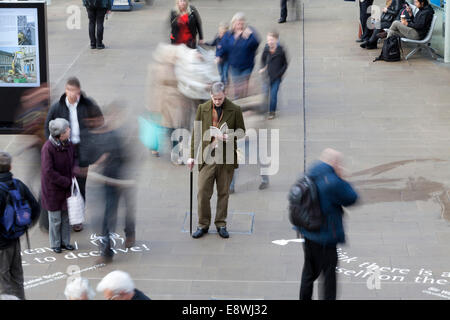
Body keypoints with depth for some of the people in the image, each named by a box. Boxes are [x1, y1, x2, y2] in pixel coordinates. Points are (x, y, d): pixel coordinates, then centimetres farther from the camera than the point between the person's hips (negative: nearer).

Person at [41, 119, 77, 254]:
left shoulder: (68, 143, -7)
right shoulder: (48, 148, -26)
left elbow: (73, 161, 5)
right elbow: (48, 172, -26)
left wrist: (73, 177, -13)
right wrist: (67, 182, -20)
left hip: (66, 186, 5)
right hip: (53, 188, -5)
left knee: (66, 216, 14)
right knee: (55, 218, 7)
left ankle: (65, 241, 29)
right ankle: (55, 244, 24)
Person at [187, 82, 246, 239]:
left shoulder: (235, 110, -1)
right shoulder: (203, 108, 3)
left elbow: (241, 131, 7)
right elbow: (196, 133, 8)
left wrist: (230, 136, -15)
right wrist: (192, 156, 5)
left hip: (226, 157, 0)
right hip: (207, 157, 1)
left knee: (223, 193, 7)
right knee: (203, 192, -2)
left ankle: (221, 225, 18)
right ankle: (203, 225, 10)